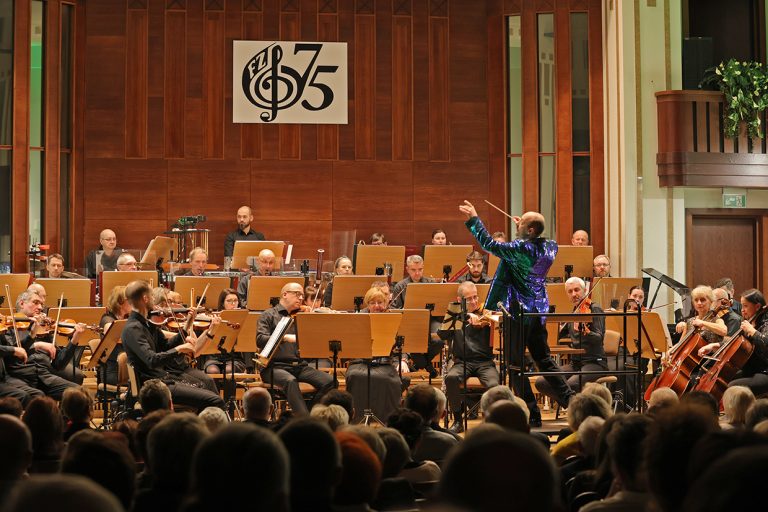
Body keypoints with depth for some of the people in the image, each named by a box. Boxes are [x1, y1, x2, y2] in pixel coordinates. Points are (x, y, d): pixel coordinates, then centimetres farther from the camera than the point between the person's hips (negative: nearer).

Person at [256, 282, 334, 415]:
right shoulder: (269, 315, 7)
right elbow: (260, 340, -11)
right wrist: (286, 337, -23)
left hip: (299, 365, 5)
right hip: (275, 366, -5)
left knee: (328, 381, -19)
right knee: (290, 381, -37)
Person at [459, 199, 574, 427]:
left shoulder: (520, 248, -19)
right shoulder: (549, 247, 3)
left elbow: (490, 244, -18)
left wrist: (473, 219, -10)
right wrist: (521, 228, 20)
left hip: (518, 312, -7)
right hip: (538, 311, 7)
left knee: (516, 364, 1)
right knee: (543, 359, 19)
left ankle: (532, 415, 3)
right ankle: (569, 400, 15)